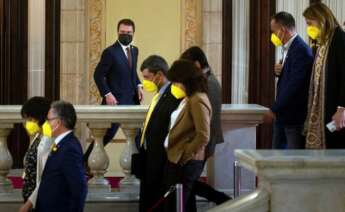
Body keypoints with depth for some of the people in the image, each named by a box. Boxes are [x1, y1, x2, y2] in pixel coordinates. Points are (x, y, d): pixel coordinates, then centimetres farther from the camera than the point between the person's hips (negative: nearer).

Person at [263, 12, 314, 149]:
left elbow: (294, 85, -22)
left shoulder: (301, 50, -17)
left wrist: (274, 110, -18)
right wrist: (278, 71, -2)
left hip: (295, 116, -10)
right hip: (282, 115, 10)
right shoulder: (287, 48, 14)